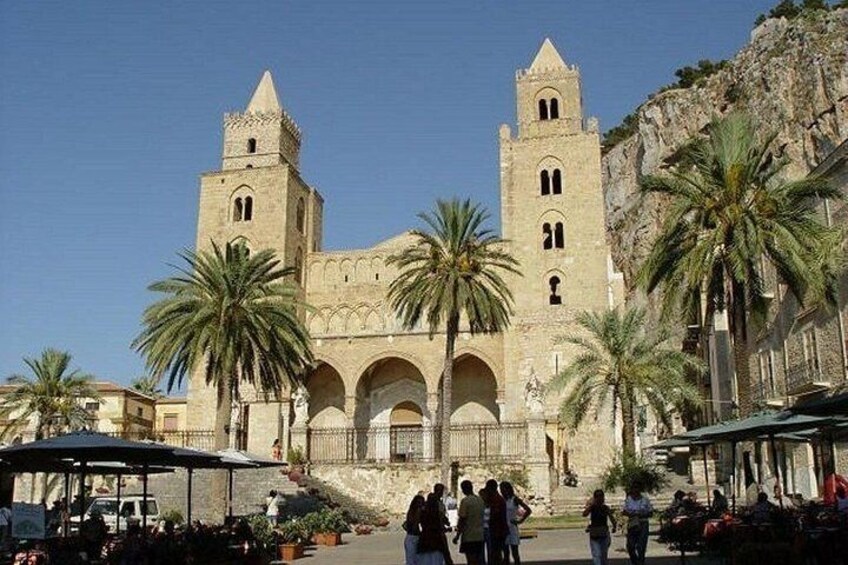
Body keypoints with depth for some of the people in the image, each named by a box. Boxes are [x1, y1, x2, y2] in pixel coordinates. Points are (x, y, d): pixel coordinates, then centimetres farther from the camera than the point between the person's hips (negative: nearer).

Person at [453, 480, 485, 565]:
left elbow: (462, 520, -15)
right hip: (480, 536, 6)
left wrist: (457, 536, -7)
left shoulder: (465, 501, -13)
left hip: (469, 536, -6)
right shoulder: (480, 500, 8)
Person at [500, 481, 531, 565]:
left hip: (512, 529, -5)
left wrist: (520, 521, -9)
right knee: (505, 553, 8)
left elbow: (528, 510, -9)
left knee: (515, 553, -2)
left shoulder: (514, 499, -5)